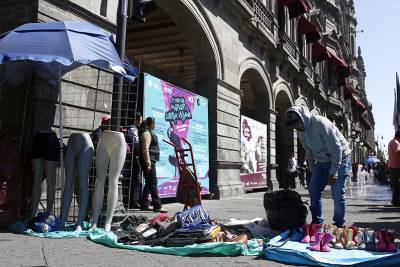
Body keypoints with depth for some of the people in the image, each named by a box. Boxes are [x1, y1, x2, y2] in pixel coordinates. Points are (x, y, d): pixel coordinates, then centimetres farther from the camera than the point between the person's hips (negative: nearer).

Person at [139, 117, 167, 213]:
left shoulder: (149, 133, 20)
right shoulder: (146, 133, -11)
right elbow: (145, 149, -20)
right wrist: (148, 163, -24)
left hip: (150, 161, 10)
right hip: (148, 161, -10)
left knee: (149, 183, 13)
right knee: (153, 183, -9)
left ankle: (144, 205, 18)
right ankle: (157, 206, -7)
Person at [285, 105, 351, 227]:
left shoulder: (321, 124, -25)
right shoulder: (300, 131, -1)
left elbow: (336, 149, -24)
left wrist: (333, 172, -24)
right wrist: (314, 171, 10)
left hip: (339, 159, -7)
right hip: (322, 162, 8)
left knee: (337, 194, -9)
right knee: (313, 190, 2)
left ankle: (339, 225, 6)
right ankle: (317, 223, 13)